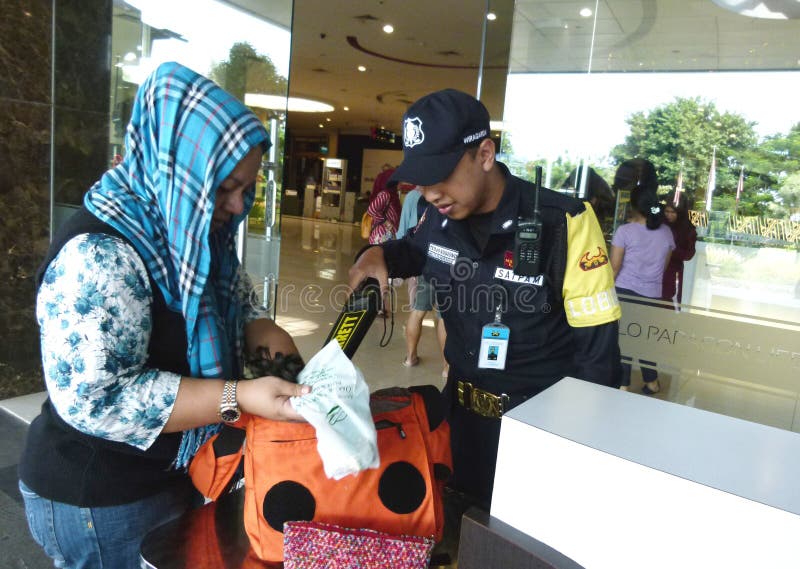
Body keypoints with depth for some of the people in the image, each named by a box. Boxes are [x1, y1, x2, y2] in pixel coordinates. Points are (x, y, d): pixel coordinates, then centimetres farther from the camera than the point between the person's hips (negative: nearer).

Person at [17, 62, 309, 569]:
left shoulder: (192, 231, 0)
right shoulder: (98, 255, -27)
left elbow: (235, 299, 11)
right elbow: (94, 398, -31)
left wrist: (260, 331, -12)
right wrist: (238, 398, -33)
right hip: (99, 499, -8)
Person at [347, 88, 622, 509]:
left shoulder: (563, 223, -23)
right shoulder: (439, 215, -7)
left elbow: (597, 348, -18)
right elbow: (416, 251, 17)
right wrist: (379, 255, -6)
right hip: (461, 405, 5)